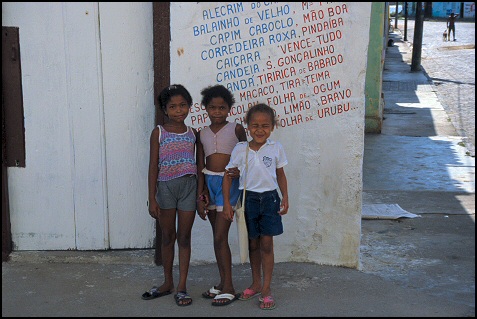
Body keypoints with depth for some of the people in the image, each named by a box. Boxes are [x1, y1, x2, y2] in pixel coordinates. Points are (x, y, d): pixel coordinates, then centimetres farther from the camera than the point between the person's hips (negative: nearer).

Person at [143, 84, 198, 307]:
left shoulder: (192, 133, 7)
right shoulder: (159, 133, -1)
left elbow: (194, 164, 11)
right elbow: (153, 167, -2)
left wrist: (201, 192, 7)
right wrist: (152, 199, -6)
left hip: (188, 186, 2)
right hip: (166, 186, -1)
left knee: (184, 237, 5)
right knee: (168, 236, 9)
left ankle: (182, 287, 12)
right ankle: (168, 283, 25)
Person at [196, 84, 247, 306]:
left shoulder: (236, 129, -3)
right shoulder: (202, 134, 8)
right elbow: (200, 166, 7)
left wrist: (240, 170, -16)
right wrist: (200, 195, 2)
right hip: (209, 182, 5)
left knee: (220, 236, -10)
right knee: (217, 236, 11)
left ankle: (229, 288, -3)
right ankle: (222, 283, 20)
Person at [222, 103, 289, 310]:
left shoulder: (276, 148, -2)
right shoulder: (240, 149, -4)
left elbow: (280, 174, 8)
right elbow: (228, 175, 0)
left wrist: (285, 198, 1)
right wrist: (226, 203, -4)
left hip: (269, 199, -1)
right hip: (249, 199, 1)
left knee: (266, 244, 0)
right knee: (253, 243, 12)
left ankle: (266, 289, 7)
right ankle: (256, 284, 28)